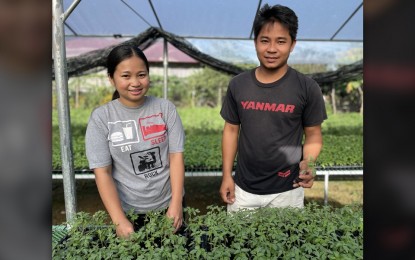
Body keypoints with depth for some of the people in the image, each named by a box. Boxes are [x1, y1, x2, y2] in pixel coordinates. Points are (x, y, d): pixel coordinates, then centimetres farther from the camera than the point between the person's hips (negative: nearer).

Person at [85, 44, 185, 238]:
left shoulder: (166, 108, -7)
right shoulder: (101, 117, -9)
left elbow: (176, 156, -7)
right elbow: (102, 172, -10)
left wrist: (176, 206, -13)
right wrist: (120, 221, -16)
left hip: (168, 205, 1)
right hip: (128, 210, -1)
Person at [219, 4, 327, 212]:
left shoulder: (307, 88, -9)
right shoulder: (238, 85, -3)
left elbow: (313, 135, -2)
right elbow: (231, 129, 3)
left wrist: (307, 162, -22)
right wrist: (226, 175, 1)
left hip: (287, 191, -2)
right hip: (243, 189, 2)